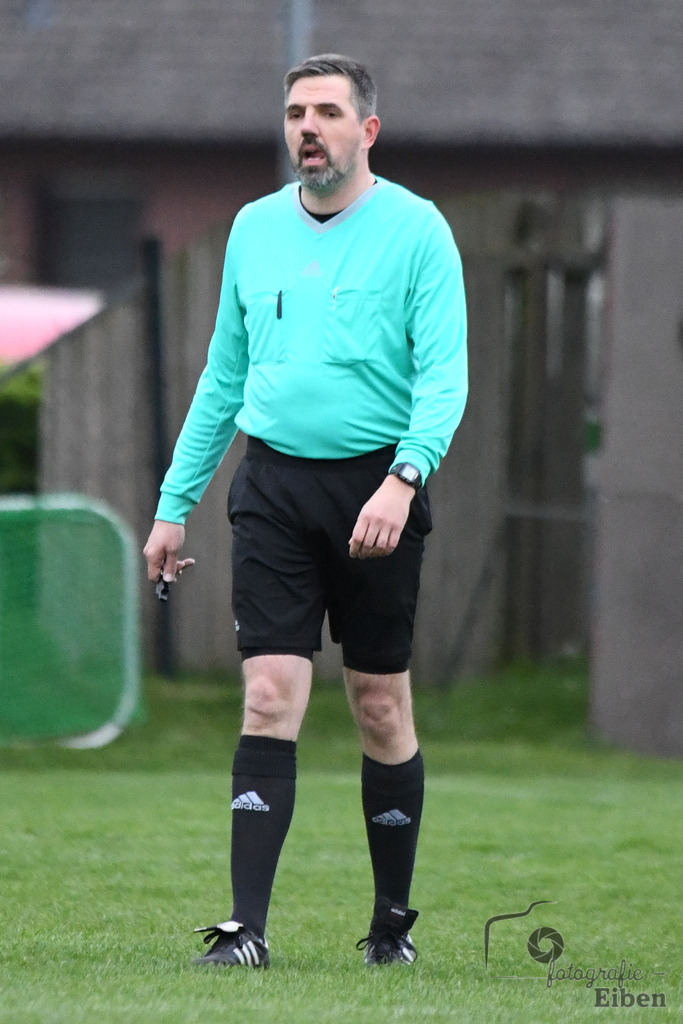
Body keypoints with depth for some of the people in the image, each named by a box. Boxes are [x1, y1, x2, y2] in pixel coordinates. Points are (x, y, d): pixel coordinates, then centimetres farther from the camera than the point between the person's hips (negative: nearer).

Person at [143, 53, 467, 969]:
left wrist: (404, 478, -26)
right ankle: (247, 926, -11)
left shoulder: (416, 230, -3)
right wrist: (174, 504, 15)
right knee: (270, 698, -7)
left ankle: (394, 920, 18)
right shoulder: (254, 229, 11)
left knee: (381, 709, 4)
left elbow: (444, 375, -11)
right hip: (273, 486, 3)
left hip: (376, 489, -3)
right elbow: (223, 378, 18)